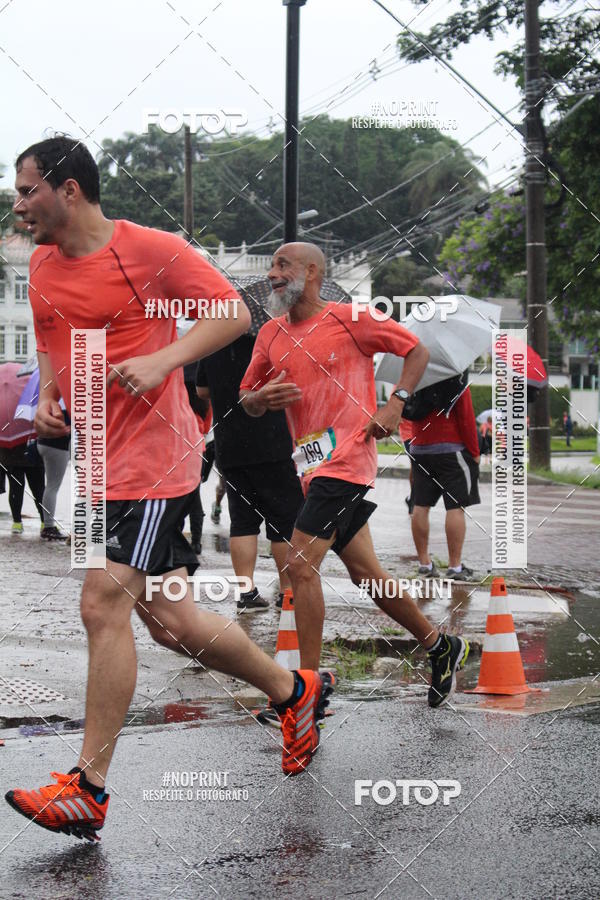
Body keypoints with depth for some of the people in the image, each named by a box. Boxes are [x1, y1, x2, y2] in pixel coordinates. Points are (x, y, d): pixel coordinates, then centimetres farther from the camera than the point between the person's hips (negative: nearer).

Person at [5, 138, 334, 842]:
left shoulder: (148, 249, -10)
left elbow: (234, 313, -7)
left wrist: (162, 361, -21)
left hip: (153, 460, -8)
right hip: (103, 462, 8)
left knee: (103, 605, -14)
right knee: (169, 621, 10)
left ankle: (88, 789, -8)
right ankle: (295, 691, 30)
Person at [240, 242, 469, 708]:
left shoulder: (351, 318, -5)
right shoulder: (271, 334, 10)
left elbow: (417, 351, 4)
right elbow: (247, 401, 16)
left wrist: (396, 404, -8)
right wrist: (262, 398, -7)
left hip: (347, 456, -7)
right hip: (313, 464, 7)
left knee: (300, 563, -16)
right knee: (366, 572, 12)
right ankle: (441, 646, 30)